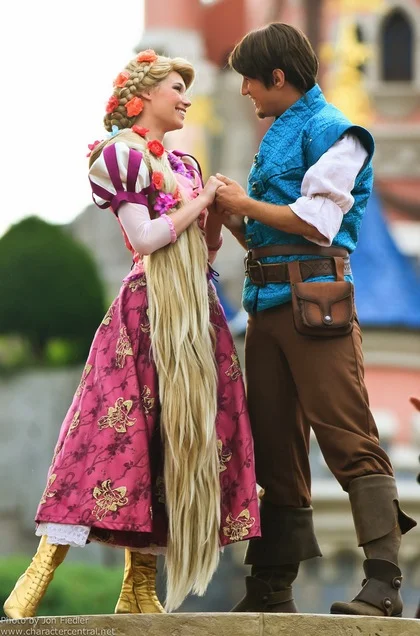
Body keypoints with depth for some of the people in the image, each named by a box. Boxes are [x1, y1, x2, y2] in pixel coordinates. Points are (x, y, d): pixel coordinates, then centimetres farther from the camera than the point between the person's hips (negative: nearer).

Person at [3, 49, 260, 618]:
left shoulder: (184, 164, 20)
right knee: (121, 435, -16)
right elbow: (143, 236, -14)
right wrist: (198, 202, -4)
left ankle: (140, 592, 3)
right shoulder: (120, 154, -2)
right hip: (149, 309, -8)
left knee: (176, 441, 2)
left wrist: (219, 215, 3)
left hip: (196, 312, 8)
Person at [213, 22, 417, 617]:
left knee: (350, 442, -14)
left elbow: (317, 223, -14)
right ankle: (271, 588, 11)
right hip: (268, 303, 9)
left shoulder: (331, 131, -3)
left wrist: (247, 205, -4)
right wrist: (231, 217, 8)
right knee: (275, 449, 8)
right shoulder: (275, 137, 23)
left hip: (315, 300, -9)